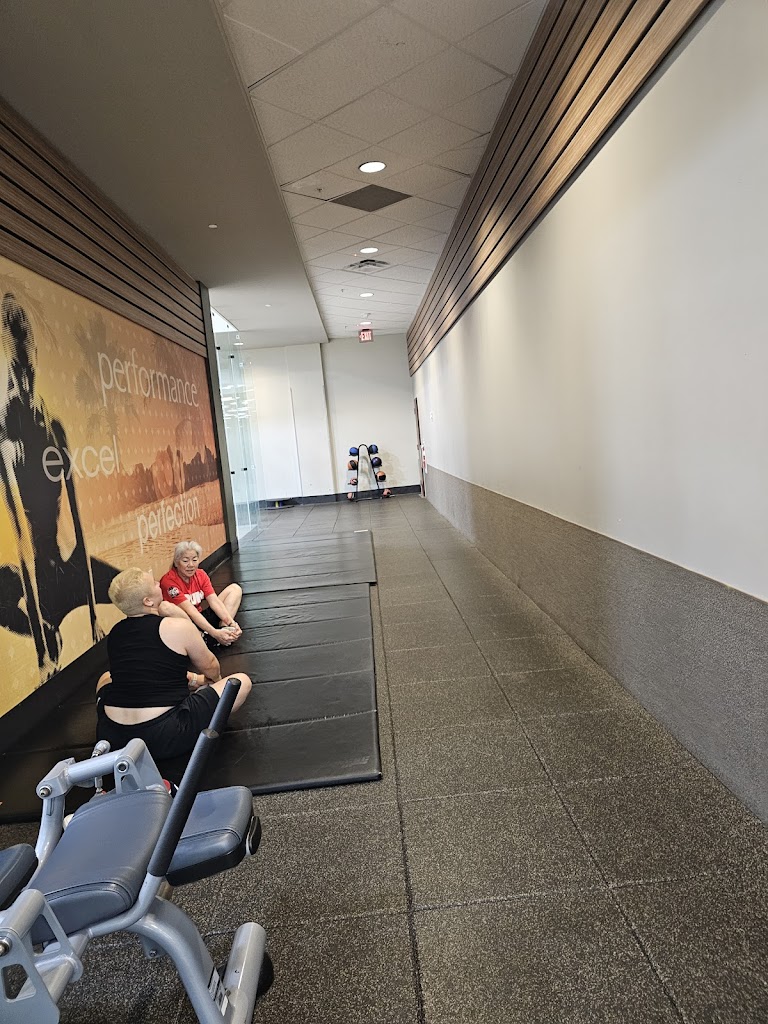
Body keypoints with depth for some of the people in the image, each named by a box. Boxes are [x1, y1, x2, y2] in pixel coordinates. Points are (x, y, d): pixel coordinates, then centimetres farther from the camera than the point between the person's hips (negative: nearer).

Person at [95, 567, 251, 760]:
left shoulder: (115, 632, 7)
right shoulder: (177, 627, -11)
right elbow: (210, 668, 6)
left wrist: (194, 679, 26)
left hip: (111, 735, 5)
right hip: (164, 738, -5)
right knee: (241, 681, 4)